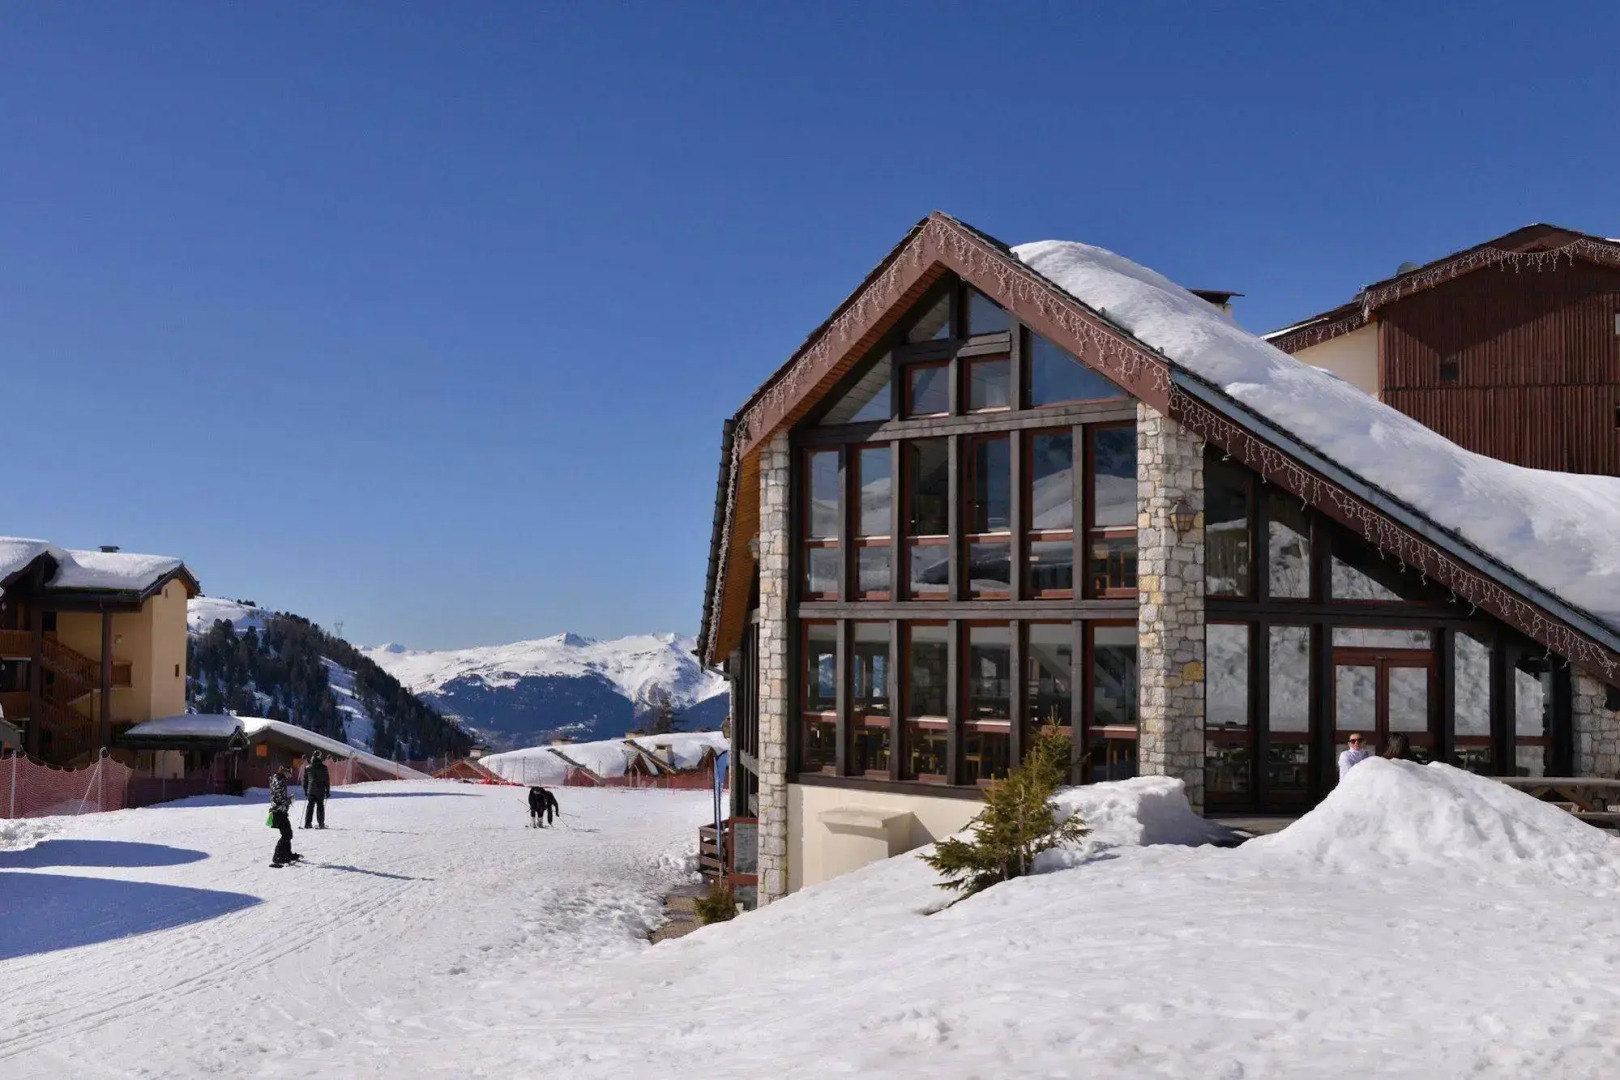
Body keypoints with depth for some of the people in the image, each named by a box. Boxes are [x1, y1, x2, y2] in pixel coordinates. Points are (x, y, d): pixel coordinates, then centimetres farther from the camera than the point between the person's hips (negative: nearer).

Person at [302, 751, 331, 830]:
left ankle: (307, 823, 2)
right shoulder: (323, 767, -5)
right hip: (320, 791, -2)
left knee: (310, 806, 7)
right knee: (320, 806, 4)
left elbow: (305, 780, 11)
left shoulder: (307, 767, 4)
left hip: (310, 790, 2)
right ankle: (321, 823, 1)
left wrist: (305, 790, 20)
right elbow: (327, 780, -2)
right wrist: (328, 790, 5)